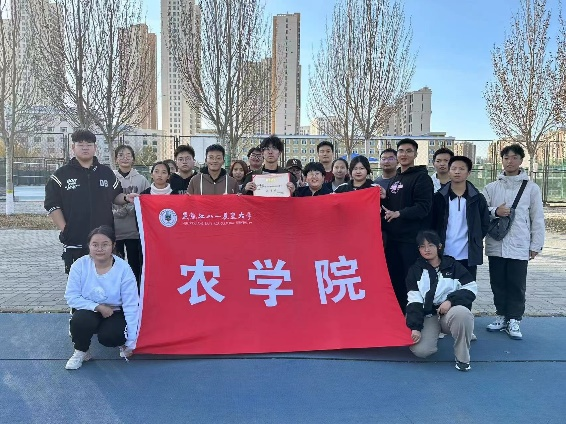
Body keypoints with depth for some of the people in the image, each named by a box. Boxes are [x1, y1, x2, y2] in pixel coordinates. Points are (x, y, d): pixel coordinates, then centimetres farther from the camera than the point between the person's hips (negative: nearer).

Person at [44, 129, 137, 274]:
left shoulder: (107, 173, 12)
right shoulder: (61, 175, 3)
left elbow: (115, 197, 19)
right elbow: (52, 205, 1)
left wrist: (126, 198, -4)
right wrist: (64, 230, -7)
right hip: (74, 241, -2)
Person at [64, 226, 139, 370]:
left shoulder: (123, 269, -20)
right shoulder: (80, 265, -15)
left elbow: (130, 306, -17)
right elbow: (71, 297, -12)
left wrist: (131, 341, -16)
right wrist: (98, 307, -23)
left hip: (115, 313, -1)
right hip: (89, 310, 2)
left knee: (108, 337, -29)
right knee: (80, 320, -31)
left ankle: (122, 342, 10)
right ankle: (81, 352, 1)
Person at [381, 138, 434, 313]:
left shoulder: (421, 177, -5)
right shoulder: (394, 179, 19)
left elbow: (423, 206, -17)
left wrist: (399, 213, -27)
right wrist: (384, 198, 5)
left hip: (412, 239, -7)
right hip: (393, 238, 7)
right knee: (394, 278, 13)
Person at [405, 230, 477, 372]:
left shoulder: (453, 265, 5)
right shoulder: (415, 270, 5)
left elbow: (472, 288, -2)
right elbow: (414, 301, -2)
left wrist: (451, 300, -18)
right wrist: (415, 327, -12)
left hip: (451, 312, -1)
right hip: (428, 316, 1)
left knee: (462, 312, -38)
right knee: (420, 350, -24)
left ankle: (462, 358, -15)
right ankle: (435, 334, 14)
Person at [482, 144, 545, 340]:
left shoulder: (531, 188, 2)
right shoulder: (491, 187, 6)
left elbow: (537, 218, 3)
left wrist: (536, 245, 0)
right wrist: (495, 212, -15)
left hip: (519, 246, -2)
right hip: (495, 245, 2)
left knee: (517, 285, 4)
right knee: (498, 283, 11)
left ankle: (514, 320, 16)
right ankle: (502, 316, 26)